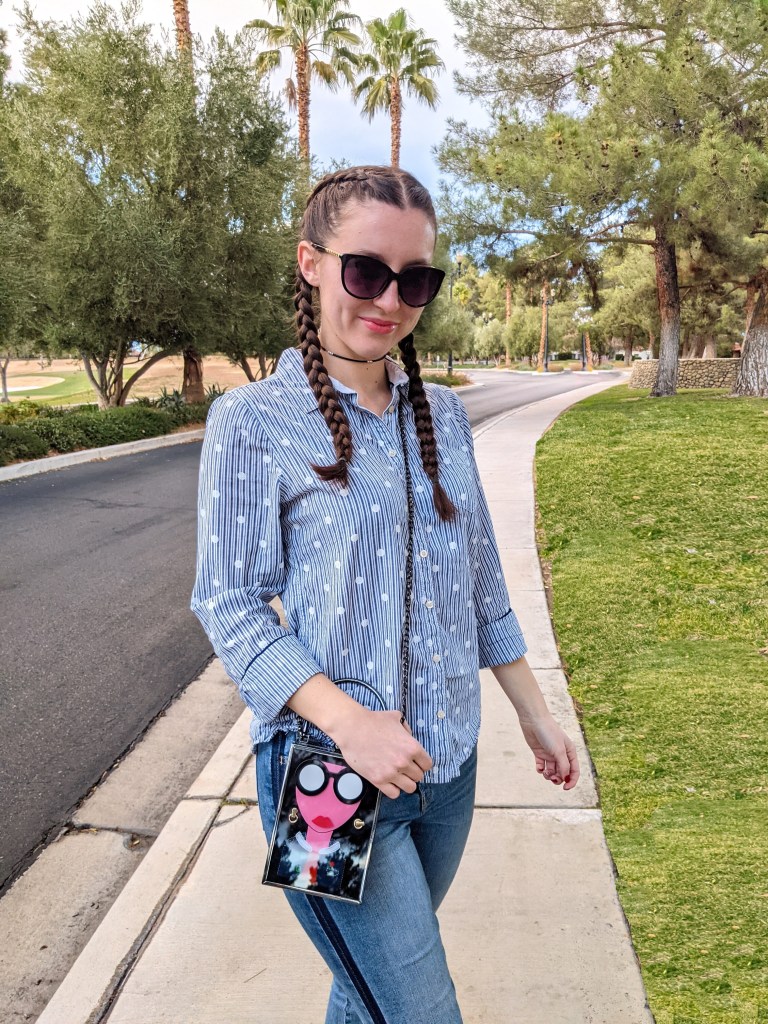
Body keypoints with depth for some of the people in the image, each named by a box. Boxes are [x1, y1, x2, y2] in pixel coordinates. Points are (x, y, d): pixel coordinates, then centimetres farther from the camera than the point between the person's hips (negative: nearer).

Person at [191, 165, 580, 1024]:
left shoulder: (443, 414, 5)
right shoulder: (253, 421, -10)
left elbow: (479, 579, 11)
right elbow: (228, 605, -11)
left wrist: (535, 715, 14)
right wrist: (348, 722, -23)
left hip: (445, 763, 5)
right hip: (328, 775, -5)